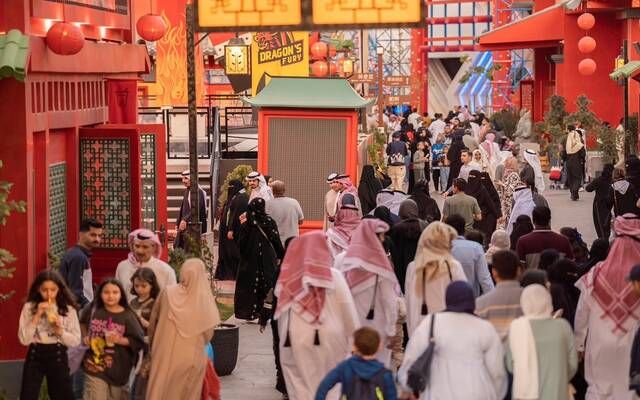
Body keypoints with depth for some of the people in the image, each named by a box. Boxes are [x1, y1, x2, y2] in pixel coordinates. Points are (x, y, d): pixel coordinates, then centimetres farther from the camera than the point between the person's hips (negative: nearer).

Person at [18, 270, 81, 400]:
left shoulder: (68, 310, -3)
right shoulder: (29, 307, -4)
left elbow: (76, 341, -2)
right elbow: (23, 340, -10)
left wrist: (59, 330, -19)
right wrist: (37, 316, -17)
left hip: (58, 356, 0)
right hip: (35, 356, 0)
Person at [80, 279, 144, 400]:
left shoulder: (128, 316, -11)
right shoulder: (93, 310, -3)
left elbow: (138, 341, -11)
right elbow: (82, 322, 22)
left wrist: (120, 340, -23)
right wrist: (86, 336, 7)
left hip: (118, 369, 0)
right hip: (95, 365, 0)